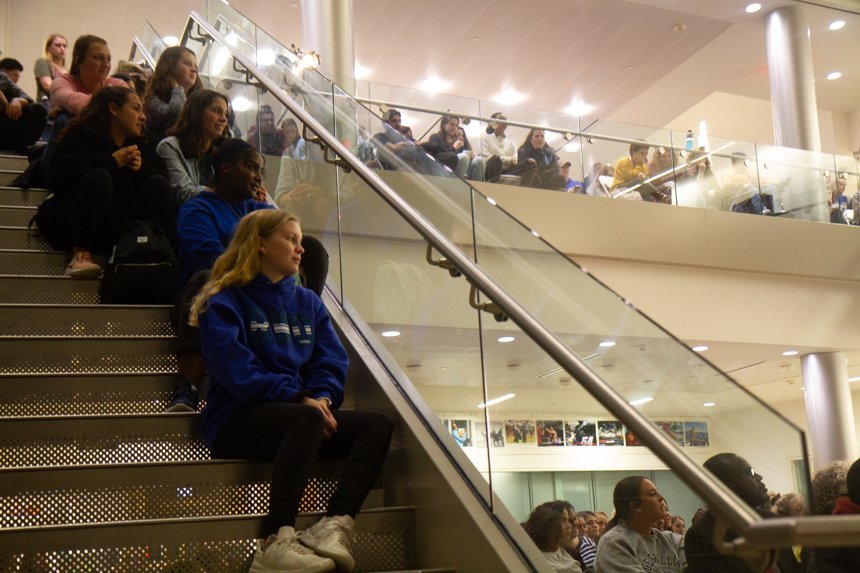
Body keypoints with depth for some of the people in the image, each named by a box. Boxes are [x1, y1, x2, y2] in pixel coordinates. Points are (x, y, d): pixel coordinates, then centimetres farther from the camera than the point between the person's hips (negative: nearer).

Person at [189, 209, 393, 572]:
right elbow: (235, 369, -15)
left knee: (377, 425, -17)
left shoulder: (308, 302, 18)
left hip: (302, 410, 6)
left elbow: (332, 361, 8)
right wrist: (299, 399, -24)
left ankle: (337, 524, -38)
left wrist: (322, 397, -14)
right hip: (238, 420, -6)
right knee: (308, 419, -36)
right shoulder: (225, 303, -1)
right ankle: (277, 541, -46)